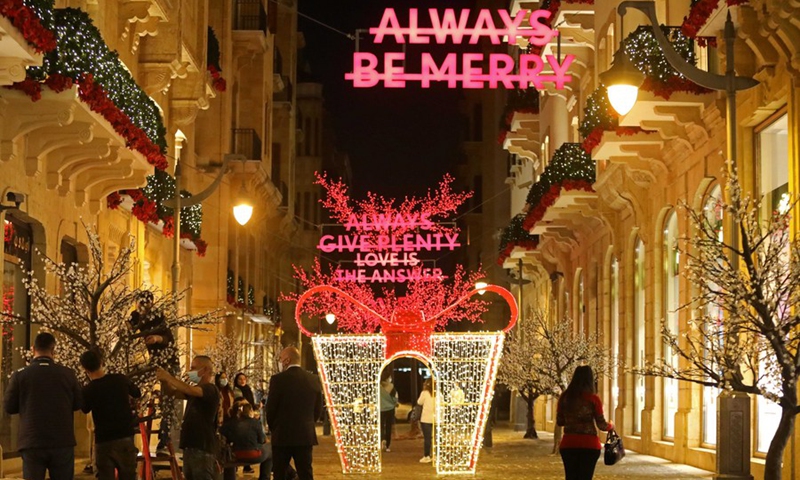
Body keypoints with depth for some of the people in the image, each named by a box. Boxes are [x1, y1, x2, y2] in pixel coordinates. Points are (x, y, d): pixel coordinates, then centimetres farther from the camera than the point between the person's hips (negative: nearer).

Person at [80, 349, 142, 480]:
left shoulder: (88, 390, -11)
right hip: (126, 437, 3)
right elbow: (137, 393, 17)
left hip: (104, 441, -3)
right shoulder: (120, 379, -4)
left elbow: (85, 409, 10)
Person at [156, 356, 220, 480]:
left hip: (203, 448, -10)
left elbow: (189, 390, -28)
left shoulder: (211, 389, -12)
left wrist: (168, 377, -21)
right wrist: (163, 380, -4)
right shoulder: (196, 390, 19)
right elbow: (174, 392, 15)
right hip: (190, 447, 10)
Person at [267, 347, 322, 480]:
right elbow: (318, 409, 8)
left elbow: (270, 409, -6)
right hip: (306, 435, 3)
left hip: (282, 435, -3)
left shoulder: (278, 379, -10)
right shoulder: (314, 380, 3)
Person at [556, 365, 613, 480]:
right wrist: (611, 425, 18)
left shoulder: (564, 397, 3)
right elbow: (601, 425, -4)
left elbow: (559, 422, 11)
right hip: (589, 445, -3)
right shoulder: (593, 399, -6)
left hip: (568, 444, 3)